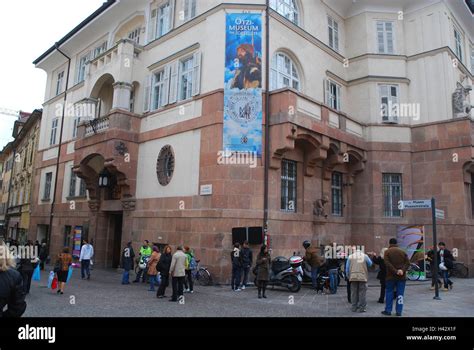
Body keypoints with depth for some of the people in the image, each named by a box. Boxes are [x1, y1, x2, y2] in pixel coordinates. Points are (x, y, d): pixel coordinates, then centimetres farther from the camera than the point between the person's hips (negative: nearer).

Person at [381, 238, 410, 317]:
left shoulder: (387, 252, -3)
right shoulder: (402, 252, 7)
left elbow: (387, 263, -15)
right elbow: (407, 263, -2)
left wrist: (395, 271, -16)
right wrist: (403, 270, -12)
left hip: (391, 276, -2)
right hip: (402, 276, 2)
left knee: (389, 293, 7)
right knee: (400, 294, 6)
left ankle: (388, 310, 9)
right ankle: (399, 311, 6)